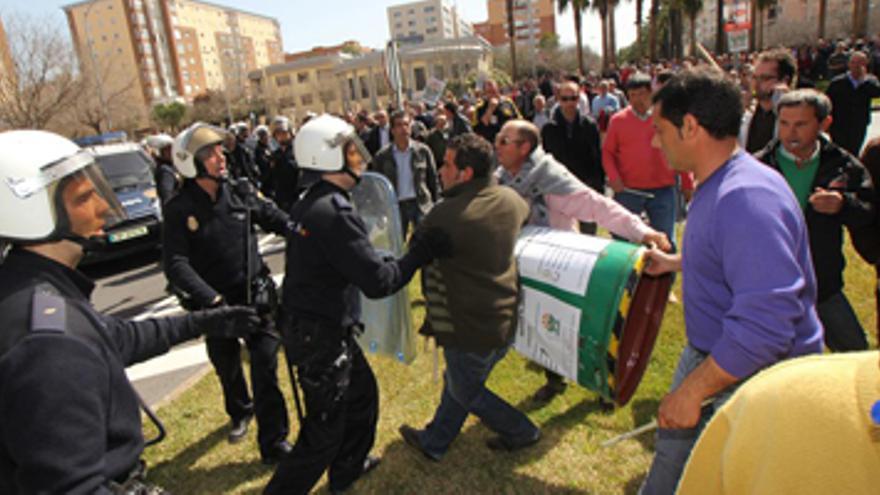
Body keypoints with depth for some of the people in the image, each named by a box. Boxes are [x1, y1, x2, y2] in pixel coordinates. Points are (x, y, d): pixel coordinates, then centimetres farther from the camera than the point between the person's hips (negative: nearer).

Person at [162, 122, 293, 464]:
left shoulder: (240, 193, -4)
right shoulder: (179, 210, -11)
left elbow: (275, 218, 5)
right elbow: (176, 264, -16)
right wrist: (211, 299, -27)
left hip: (255, 296, 0)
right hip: (215, 302, 0)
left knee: (265, 367, -3)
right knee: (227, 367, 21)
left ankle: (274, 443, 11)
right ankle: (240, 413, 51)